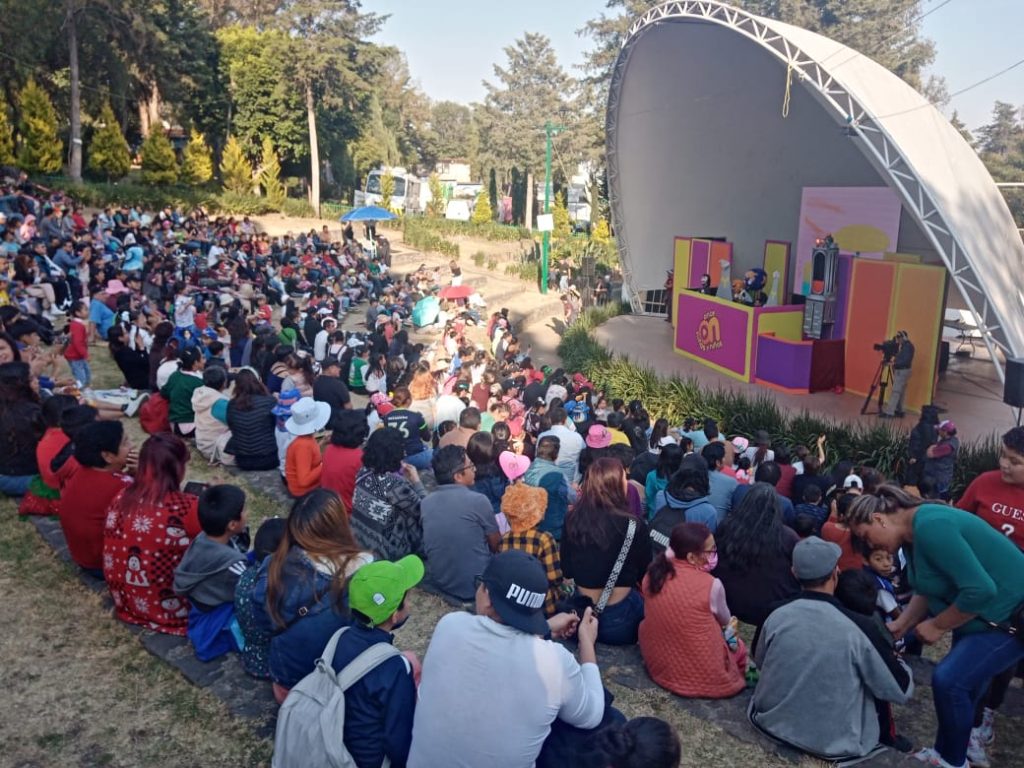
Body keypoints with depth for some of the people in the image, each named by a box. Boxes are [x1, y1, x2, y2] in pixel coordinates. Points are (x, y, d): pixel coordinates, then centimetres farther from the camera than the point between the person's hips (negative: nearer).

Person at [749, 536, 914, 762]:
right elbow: (902, 691, -8)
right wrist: (895, 659, 12)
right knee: (880, 686, 19)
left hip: (771, 724, 3)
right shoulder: (859, 628, -21)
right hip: (833, 744, -2)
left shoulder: (775, 616, -11)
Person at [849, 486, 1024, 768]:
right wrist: (898, 626, 6)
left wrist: (937, 625, -19)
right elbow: (928, 590, 12)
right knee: (962, 675, 22)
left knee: (949, 680, -12)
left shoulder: (930, 526, -31)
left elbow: (980, 590, -33)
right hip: (983, 614, 10)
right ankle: (964, 740, 45)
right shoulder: (916, 531, 1)